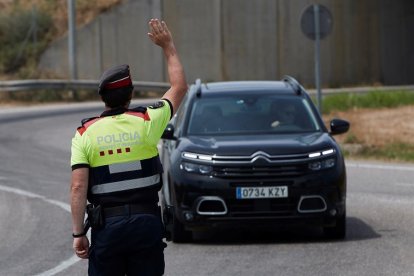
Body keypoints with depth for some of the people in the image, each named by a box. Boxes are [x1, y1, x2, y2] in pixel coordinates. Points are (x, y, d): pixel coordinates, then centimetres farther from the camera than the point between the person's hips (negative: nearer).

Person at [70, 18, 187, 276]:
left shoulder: (84, 134, -3)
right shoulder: (146, 122, -2)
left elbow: (78, 188, -10)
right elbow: (179, 88, 14)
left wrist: (79, 233, -5)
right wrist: (168, 47, 23)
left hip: (106, 225, 0)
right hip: (146, 222, 0)